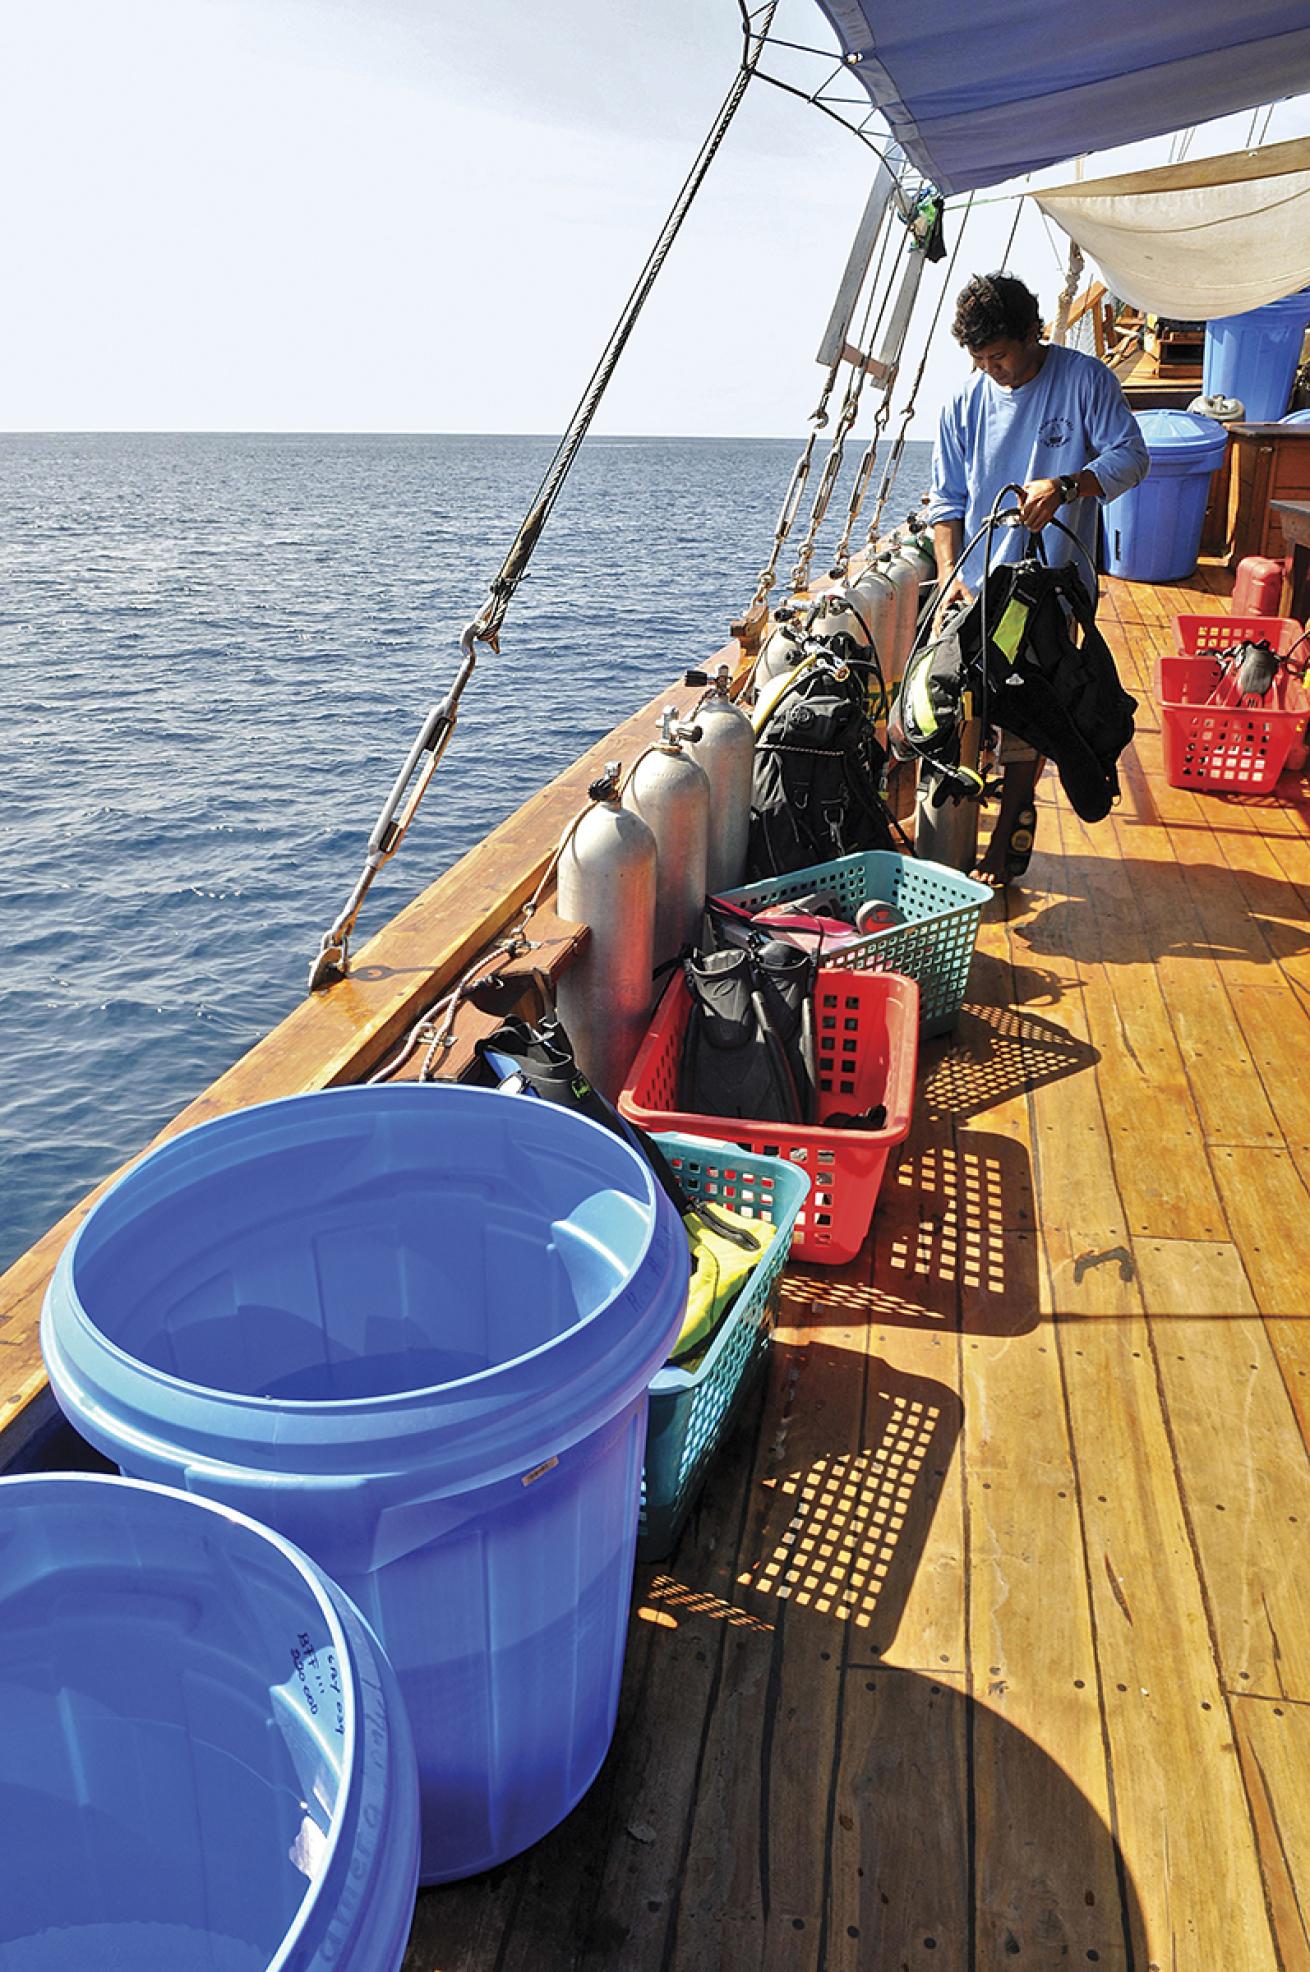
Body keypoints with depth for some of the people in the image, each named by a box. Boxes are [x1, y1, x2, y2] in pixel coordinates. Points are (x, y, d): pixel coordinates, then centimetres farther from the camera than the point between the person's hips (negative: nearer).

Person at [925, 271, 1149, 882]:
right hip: (979, 586, 3)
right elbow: (947, 501, 8)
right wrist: (950, 575, -7)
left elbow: (1130, 456, -6)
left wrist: (1065, 486, -25)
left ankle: (1008, 836, 10)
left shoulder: (1084, 379, -3)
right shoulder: (966, 402, 5)